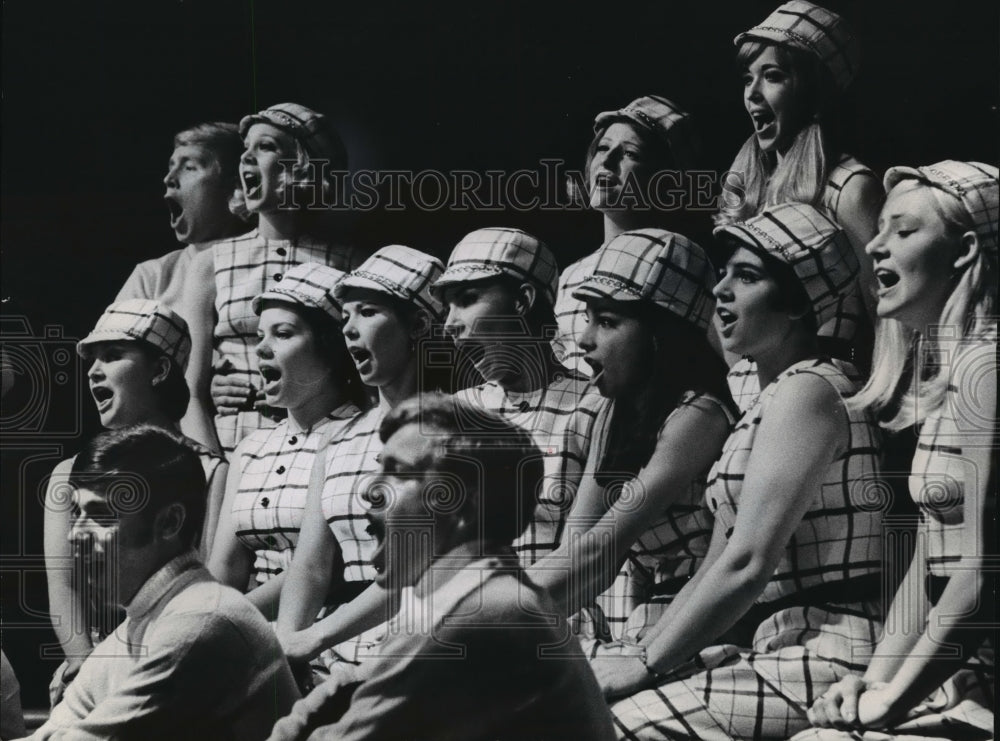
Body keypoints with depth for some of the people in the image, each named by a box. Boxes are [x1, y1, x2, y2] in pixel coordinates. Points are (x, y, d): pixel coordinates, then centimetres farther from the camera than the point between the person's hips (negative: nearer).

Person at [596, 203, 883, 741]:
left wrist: (645, 664, -12)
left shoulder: (807, 392, -10)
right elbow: (714, 569, 20)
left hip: (821, 656, -9)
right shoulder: (769, 401, 21)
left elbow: (747, 566, -18)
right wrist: (639, 653, 8)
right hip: (771, 650, 9)